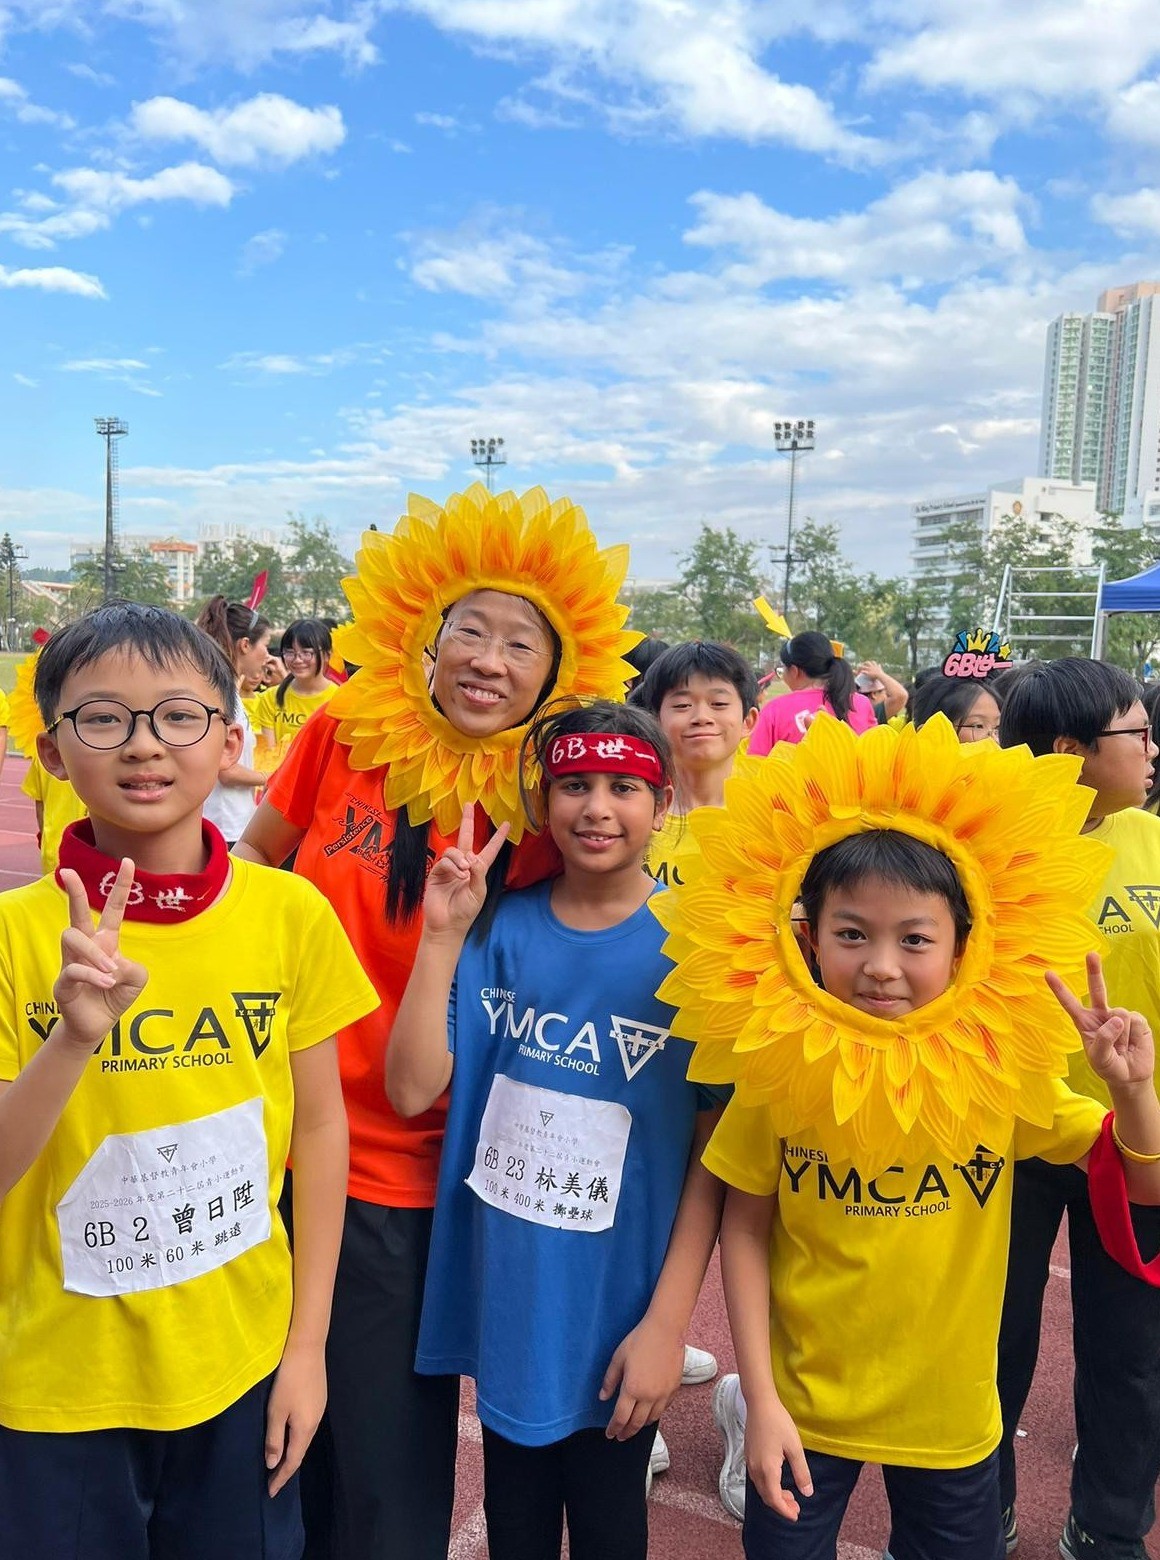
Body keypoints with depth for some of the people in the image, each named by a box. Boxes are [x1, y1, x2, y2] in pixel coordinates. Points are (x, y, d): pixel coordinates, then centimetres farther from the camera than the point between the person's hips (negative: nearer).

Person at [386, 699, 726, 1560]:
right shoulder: (502, 928, -6)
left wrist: (668, 1321, -12)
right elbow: (412, 1089, -13)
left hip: (617, 1310, -2)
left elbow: (714, 1150, -10)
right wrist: (442, 934, -20)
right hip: (503, 1298, 3)